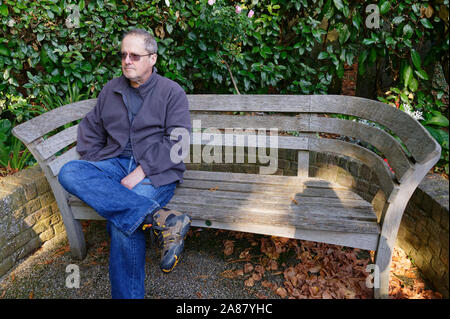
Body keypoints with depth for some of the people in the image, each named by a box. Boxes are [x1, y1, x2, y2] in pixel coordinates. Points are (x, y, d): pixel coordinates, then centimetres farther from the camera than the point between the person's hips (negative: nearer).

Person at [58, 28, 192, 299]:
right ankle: (161, 219, -37)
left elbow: (177, 142, -9)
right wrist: (93, 170, 3)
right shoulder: (111, 90, 17)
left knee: (122, 220, -30)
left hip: (156, 171, -5)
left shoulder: (172, 92, 1)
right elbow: (90, 130, 19)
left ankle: (128, 294, -10)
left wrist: (141, 172, -18)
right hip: (116, 163, 6)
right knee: (69, 173, -25)